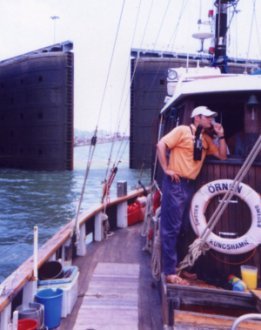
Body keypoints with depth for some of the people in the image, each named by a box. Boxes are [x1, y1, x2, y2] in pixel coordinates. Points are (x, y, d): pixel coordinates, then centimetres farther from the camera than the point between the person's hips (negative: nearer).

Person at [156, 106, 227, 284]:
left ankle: (179, 265, 26)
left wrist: (221, 136, 6)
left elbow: (222, 155, 17)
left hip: (190, 185, 8)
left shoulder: (206, 139, 16)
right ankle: (170, 272, -3)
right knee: (171, 228, -6)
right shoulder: (182, 130, -5)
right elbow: (161, 144, -12)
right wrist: (166, 169, -14)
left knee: (184, 227, 14)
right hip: (175, 183, -8)